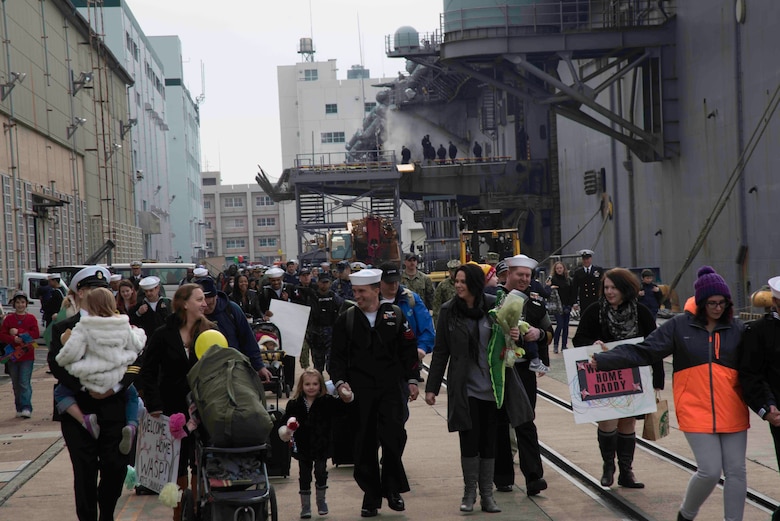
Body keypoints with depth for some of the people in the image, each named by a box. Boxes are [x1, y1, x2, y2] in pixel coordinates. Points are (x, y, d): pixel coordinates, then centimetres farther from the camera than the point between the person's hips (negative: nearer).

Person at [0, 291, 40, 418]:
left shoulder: (31, 318, 3)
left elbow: (36, 334, -8)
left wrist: (18, 332, -14)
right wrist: (14, 339, -18)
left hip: (27, 356, -3)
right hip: (12, 355, 3)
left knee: (25, 383, -11)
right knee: (16, 384, 8)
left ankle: (27, 408, -13)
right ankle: (19, 409, 17)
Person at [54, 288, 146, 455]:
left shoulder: (84, 327, -13)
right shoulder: (124, 325, -1)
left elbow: (70, 353, -15)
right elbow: (137, 345, 14)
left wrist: (60, 360, 8)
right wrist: (138, 333, 36)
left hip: (91, 380, -4)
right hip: (118, 379, 4)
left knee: (60, 392, 17)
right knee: (132, 394, 32)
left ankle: (84, 419, -6)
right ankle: (132, 425, 1)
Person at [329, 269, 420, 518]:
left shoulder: (395, 315, 4)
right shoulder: (346, 320, 4)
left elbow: (408, 350, 8)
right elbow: (337, 355, 5)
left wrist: (412, 379, 3)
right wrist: (340, 381, -8)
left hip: (391, 389, -1)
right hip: (359, 392, 1)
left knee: (393, 439, -8)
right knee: (365, 445, 3)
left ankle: (392, 489, 11)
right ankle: (371, 497, 13)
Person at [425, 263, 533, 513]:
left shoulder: (494, 306, -3)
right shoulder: (449, 311, -3)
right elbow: (440, 352, 2)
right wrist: (432, 387, 1)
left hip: (492, 386, 1)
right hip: (465, 387, -1)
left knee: (489, 441, 8)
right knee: (469, 441, 0)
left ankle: (487, 494, 18)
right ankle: (469, 493, 14)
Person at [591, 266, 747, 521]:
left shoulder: (737, 328, 3)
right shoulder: (679, 325, -3)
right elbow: (643, 351, -5)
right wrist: (604, 360, -13)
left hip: (732, 412, 3)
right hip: (696, 411, -3)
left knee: (736, 471, 5)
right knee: (709, 471, -6)